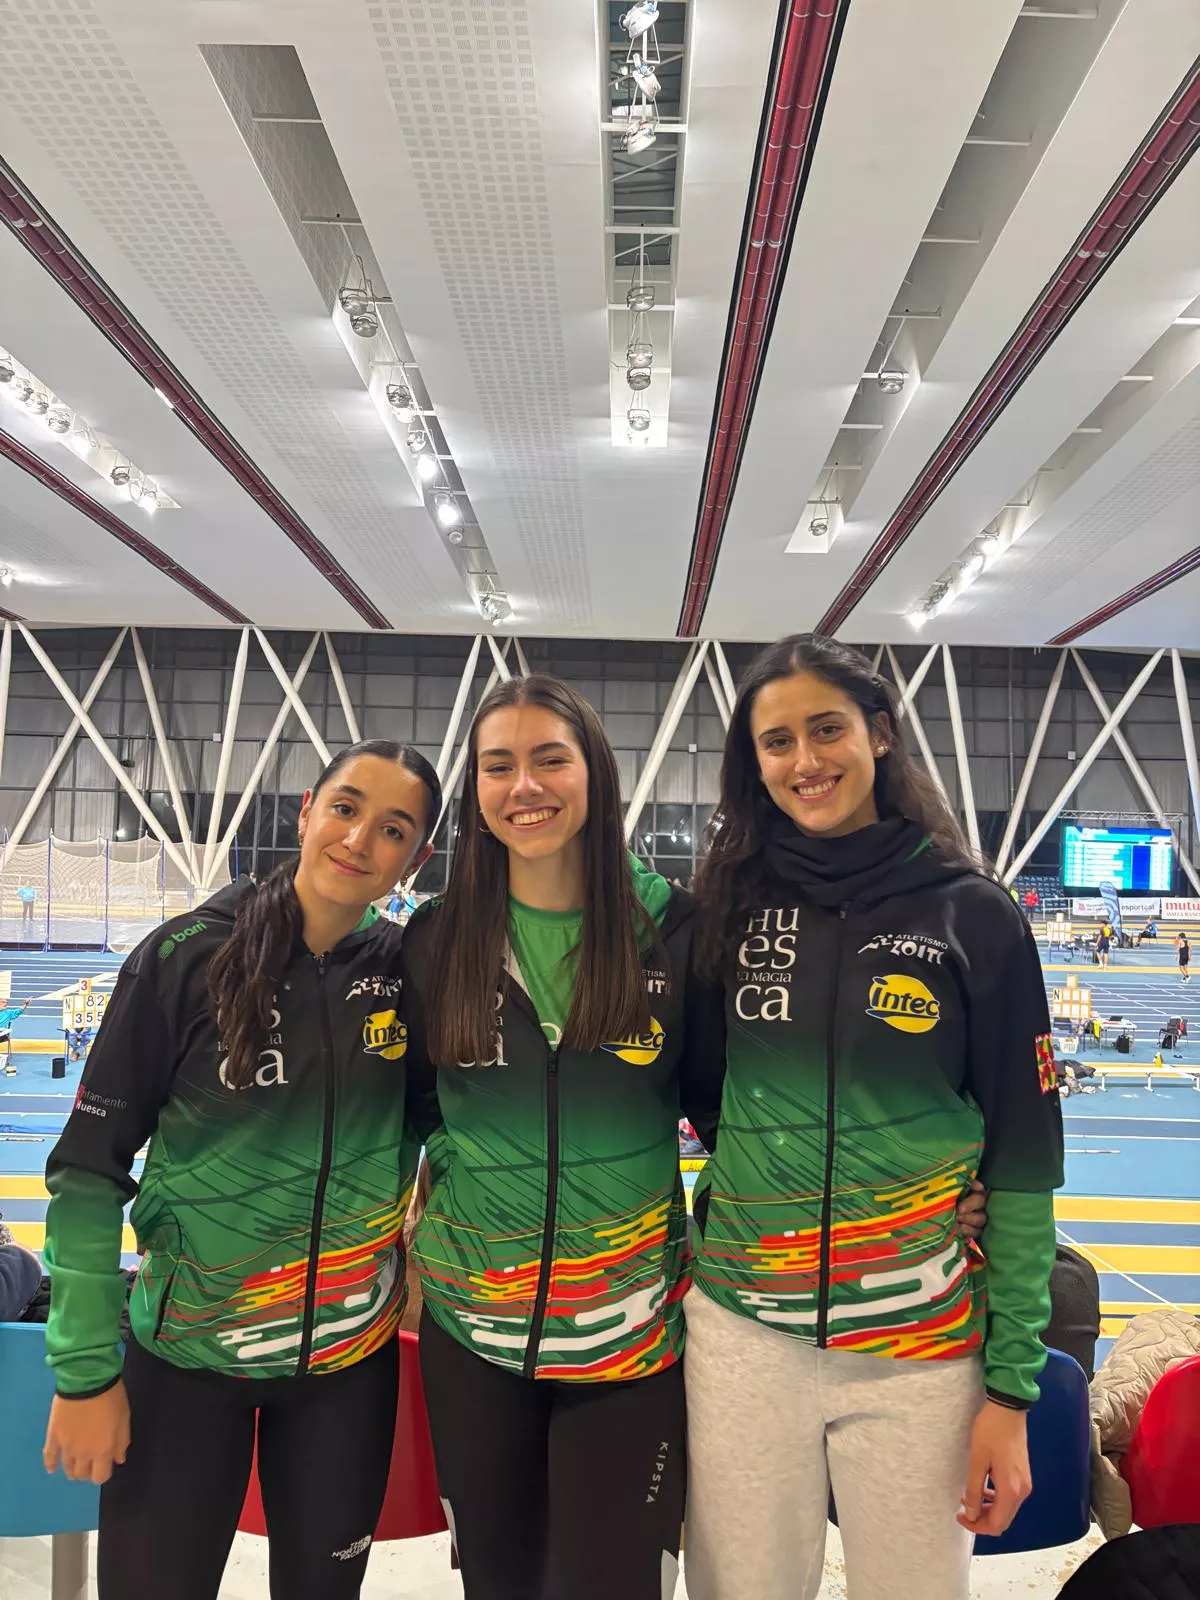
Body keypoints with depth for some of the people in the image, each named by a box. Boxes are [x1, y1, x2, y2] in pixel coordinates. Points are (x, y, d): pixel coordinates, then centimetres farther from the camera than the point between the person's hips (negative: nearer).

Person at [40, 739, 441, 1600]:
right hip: (186, 1353, -2)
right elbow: (89, 1164, -11)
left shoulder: (411, 966, -8)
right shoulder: (187, 956, -15)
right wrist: (85, 1368, -10)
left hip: (353, 1353, 3)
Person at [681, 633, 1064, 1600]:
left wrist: (1013, 1385, -4)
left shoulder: (973, 914, -7)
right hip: (740, 1333, 2)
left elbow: (1022, 1161, -4)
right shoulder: (730, 903, -1)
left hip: (918, 1346, -1)